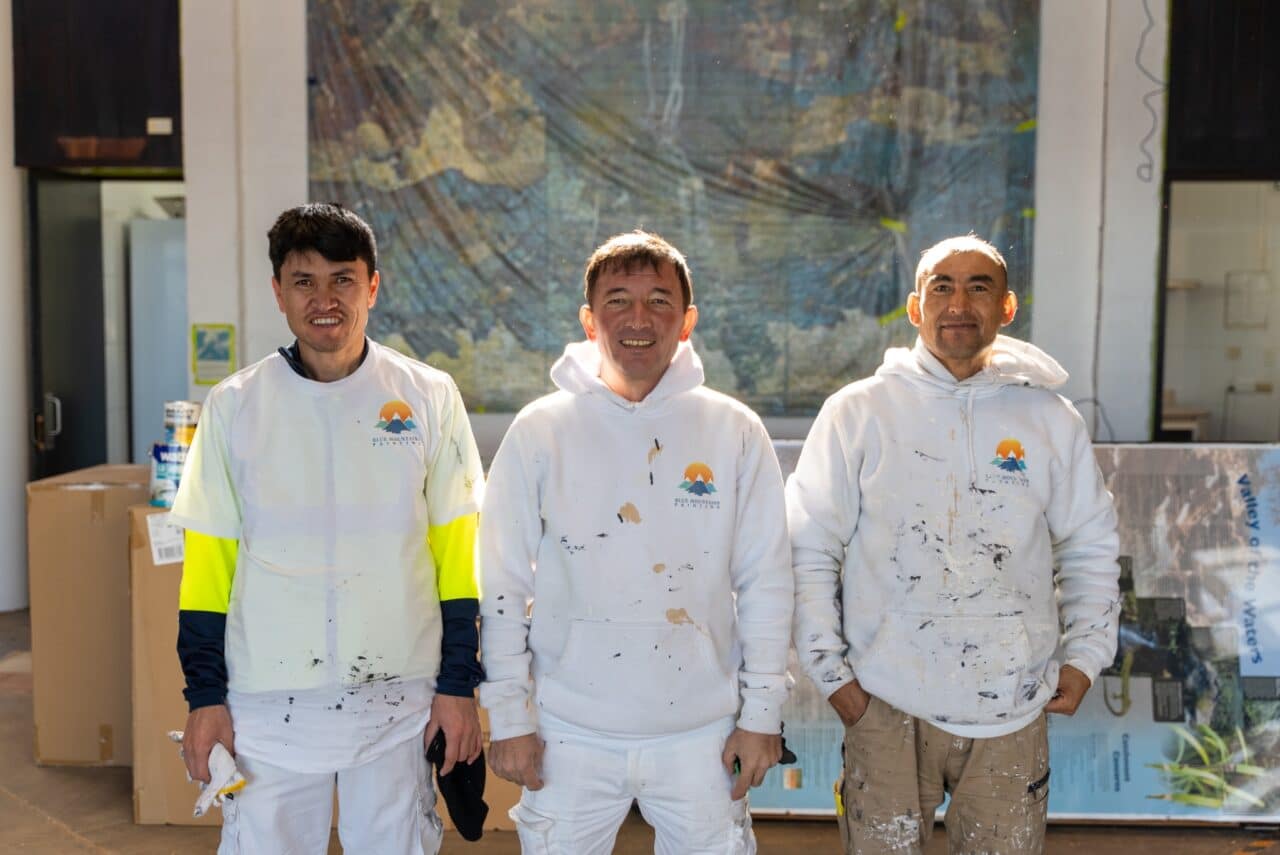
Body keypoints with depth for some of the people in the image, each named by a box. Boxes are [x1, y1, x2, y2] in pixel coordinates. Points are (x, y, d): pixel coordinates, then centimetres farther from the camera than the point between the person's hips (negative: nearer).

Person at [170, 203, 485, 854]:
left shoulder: (430, 398, -2)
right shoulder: (234, 406, 0)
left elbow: (457, 557, -1)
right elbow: (208, 564, 2)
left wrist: (459, 685, -2)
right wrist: (205, 698, -1)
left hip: (399, 698, 0)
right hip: (269, 702, 1)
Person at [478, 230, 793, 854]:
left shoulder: (735, 432, -2)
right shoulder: (540, 431, -3)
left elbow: (766, 582, 1)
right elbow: (503, 584, -1)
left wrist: (761, 713, 0)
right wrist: (509, 717, -1)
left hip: (702, 732, 1)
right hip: (570, 733, 0)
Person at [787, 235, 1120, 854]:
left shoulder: (1050, 419, 4)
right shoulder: (858, 412, -3)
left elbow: (1090, 548, 13)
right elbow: (809, 548, -1)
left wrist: (1083, 657, 5)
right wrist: (831, 670, -4)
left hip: (1012, 709, 2)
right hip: (887, 707, -1)